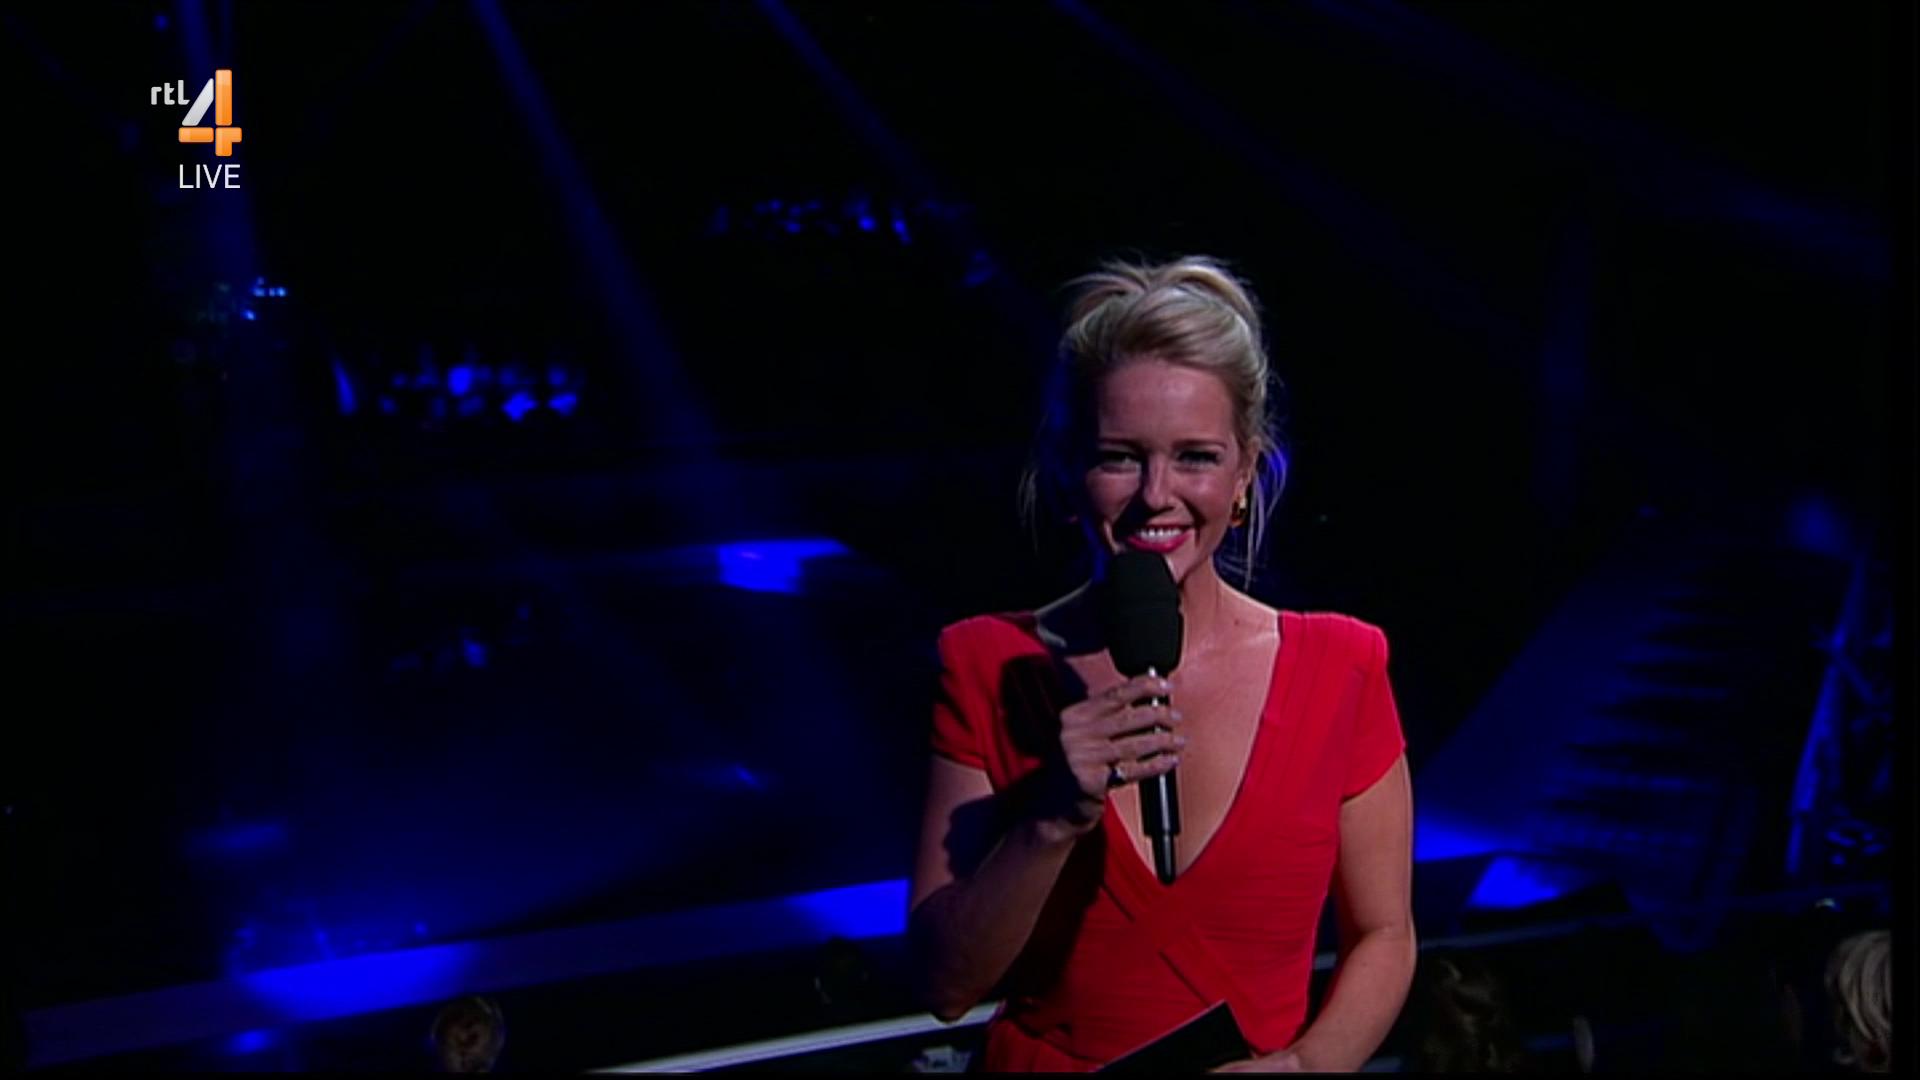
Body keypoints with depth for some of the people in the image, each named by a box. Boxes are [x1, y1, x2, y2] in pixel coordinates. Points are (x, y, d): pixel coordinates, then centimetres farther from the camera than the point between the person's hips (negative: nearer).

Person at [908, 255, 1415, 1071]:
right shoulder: (988, 668, -6)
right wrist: (1053, 820, -21)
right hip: (1042, 1058, 0)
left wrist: (1303, 1064, -15)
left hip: (1266, 1058, 0)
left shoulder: (1340, 668, -6)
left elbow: (1382, 936, 2)